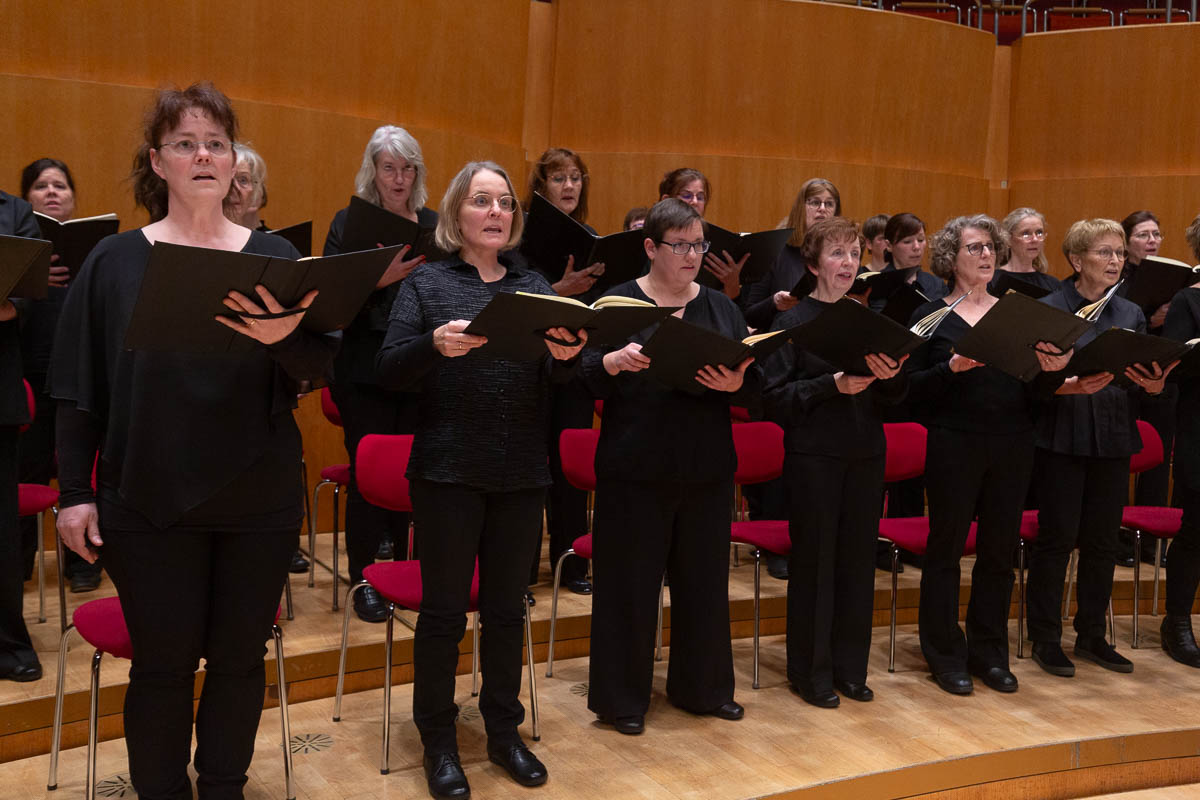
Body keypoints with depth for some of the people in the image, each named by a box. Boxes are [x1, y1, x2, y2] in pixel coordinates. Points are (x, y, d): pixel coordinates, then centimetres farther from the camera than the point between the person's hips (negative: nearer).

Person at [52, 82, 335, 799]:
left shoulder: (274, 255, 3)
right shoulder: (115, 262, 2)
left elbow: (322, 369, -5)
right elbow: (80, 389, 2)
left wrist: (285, 337, -26)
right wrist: (75, 490, -3)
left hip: (259, 501, 1)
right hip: (150, 500, -1)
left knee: (240, 658, 11)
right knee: (163, 664, 6)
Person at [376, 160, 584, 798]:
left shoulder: (535, 286, 11)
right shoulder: (427, 283, 2)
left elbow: (555, 381, 6)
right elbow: (388, 371, -7)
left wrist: (567, 355, -17)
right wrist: (435, 345, -27)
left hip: (522, 475, 3)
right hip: (448, 473, -3)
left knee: (507, 608, 13)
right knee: (444, 609, 5)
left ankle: (504, 731, 28)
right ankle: (438, 741, 21)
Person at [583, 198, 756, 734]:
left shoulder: (721, 308, 9)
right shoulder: (619, 303, -1)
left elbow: (754, 388, 5)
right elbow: (583, 382, -7)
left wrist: (737, 383, -17)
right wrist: (611, 362, -27)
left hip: (708, 471, 4)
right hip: (636, 470, -3)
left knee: (705, 580, 12)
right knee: (630, 584, 4)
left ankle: (703, 688, 30)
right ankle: (622, 698, 19)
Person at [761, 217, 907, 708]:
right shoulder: (793, 321, -4)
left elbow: (894, 397, 11)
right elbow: (775, 395, -12)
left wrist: (892, 374, -12)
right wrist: (834, 385, -22)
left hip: (865, 452, 5)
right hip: (813, 455, -5)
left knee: (859, 557, 9)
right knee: (814, 561, 2)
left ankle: (850, 667, 22)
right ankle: (811, 672, 15)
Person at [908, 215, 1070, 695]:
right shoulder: (931, 317, 1)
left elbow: (1033, 390, 9)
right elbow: (914, 390, -6)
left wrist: (1053, 370, -11)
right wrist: (952, 368, -22)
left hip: (1013, 445, 4)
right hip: (955, 445, -4)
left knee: (1000, 548, 9)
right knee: (947, 547, 2)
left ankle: (989, 651, 23)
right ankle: (945, 655, 16)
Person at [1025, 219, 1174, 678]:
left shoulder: (1131, 314, 11)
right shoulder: (1050, 309, -5)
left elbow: (1145, 380, 14)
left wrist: (1154, 385, -8)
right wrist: (1070, 386, -26)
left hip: (1114, 439, 5)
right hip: (1063, 438, -5)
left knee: (1103, 541, 9)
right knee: (1057, 539, 0)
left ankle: (1092, 635, 23)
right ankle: (1045, 638, 11)